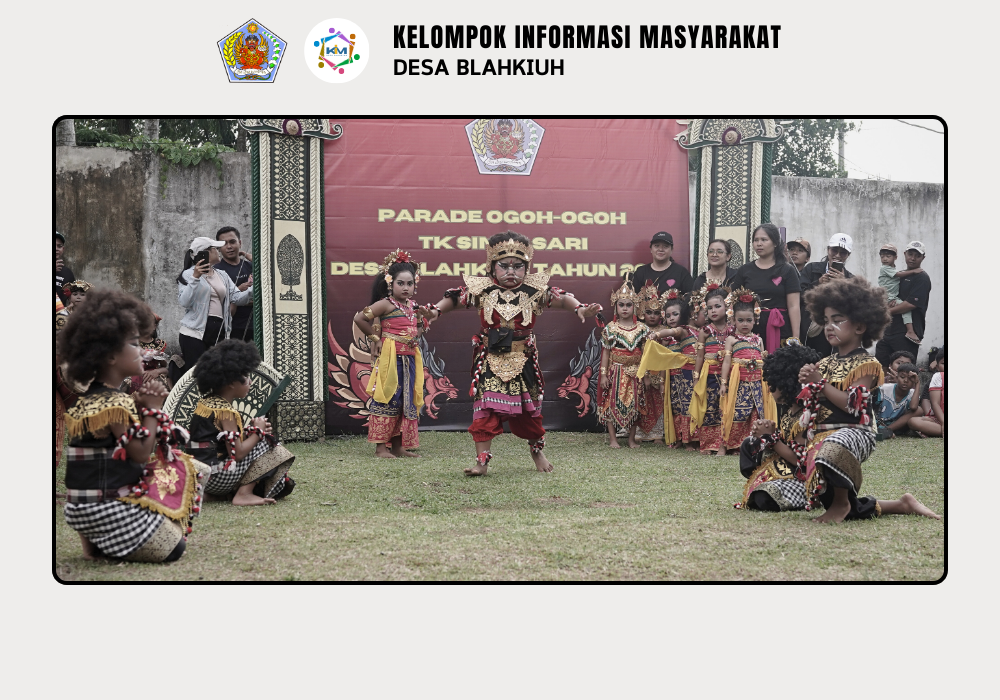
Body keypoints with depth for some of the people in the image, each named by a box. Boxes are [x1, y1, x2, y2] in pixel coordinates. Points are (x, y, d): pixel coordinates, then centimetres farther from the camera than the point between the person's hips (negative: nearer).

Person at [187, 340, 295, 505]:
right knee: (265, 444, -8)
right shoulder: (226, 411, -17)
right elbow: (237, 453, -21)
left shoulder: (205, 401, 11)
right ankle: (243, 494, -9)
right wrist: (258, 431, -6)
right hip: (214, 477, -10)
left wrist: (250, 430, 4)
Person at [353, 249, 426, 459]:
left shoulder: (412, 306, 12)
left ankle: (398, 446, 15)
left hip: (409, 358, 8)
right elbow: (359, 318, -15)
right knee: (387, 400, -6)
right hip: (389, 357, -8)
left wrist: (415, 337, 9)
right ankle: (381, 447, -3)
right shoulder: (386, 304, -9)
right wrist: (375, 338, -7)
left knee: (406, 401, 9)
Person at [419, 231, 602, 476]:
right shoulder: (482, 289, -2)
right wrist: (436, 310, -19)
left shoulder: (535, 289, -1)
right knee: (486, 409, -8)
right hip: (490, 359, -1)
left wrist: (579, 308, -24)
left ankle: (537, 450, 37)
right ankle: (481, 459, -4)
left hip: (523, 361, 1)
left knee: (528, 409, 13)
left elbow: (560, 298, -6)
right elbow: (455, 297, -2)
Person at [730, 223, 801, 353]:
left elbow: (793, 306, 0)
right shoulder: (744, 271, 12)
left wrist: (795, 338, -7)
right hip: (750, 331, 2)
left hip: (779, 332, -2)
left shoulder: (787, 270, 5)